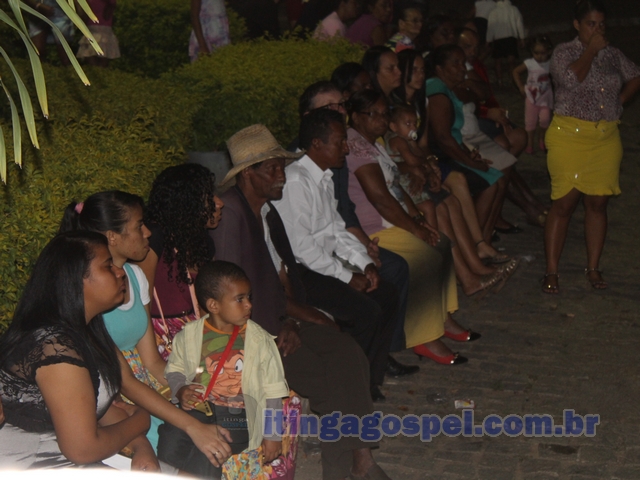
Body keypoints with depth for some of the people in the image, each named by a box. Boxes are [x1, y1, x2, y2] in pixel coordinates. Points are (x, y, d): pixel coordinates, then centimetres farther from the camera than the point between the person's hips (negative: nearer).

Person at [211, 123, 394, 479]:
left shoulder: (267, 210, 11)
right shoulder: (230, 213, -17)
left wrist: (292, 320, -3)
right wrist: (294, 309, -14)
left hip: (280, 318, 8)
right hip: (249, 326, -8)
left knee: (349, 355, -12)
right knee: (328, 380, -17)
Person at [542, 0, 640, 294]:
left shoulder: (612, 55, 11)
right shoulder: (564, 52, -3)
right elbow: (572, 78, -22)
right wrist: (591, 50, -15)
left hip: (606, 139, 4)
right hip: (570, 136, -4)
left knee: (597, 203, 7)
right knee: (564, 203, -4)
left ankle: (593, 269, 16)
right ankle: (551, 272, 2)